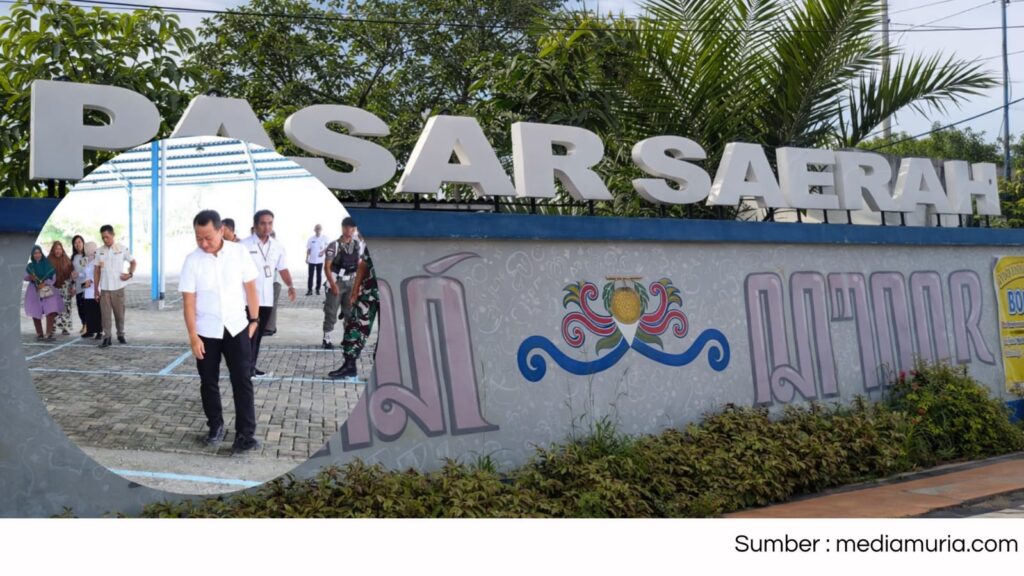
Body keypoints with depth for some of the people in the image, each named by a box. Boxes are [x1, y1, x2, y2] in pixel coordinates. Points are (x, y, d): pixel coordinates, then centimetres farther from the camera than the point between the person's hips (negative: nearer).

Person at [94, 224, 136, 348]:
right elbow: (97, 271, 7)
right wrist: (96, 289, 4)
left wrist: (130, 274, -7)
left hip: (118, 287, -1)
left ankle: (121, 335, 23)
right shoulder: (99, 251, 3)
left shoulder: (122, 249, -1)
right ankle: (107, 337, 4)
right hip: (104, 289, 1)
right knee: (105, 314, -1)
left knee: (119, 313, 7)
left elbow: (132, 262, 11)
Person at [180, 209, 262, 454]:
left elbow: (250, 287, 2)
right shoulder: (192, 260, -8)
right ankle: (215, 427, 26)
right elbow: (188, 300, -7)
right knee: (209, 383, 10)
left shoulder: (239, 253, -7)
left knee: (243, 382, -2)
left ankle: (245, 434, 2)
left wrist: (254, 320, 2)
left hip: (237, 328, 0)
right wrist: (193, 336, -11)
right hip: (206, 332, 0)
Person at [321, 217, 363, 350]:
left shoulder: (357, 245, 2)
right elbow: (327, 267, -12)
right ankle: (327, 339, 7)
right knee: (331, 312, -1)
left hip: (351, 283, 5)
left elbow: (359, 265, 9)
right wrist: (333, 284, -20)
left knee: (350, 311, 8)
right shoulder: (334, 246, -13)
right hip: (336, 282, -4)